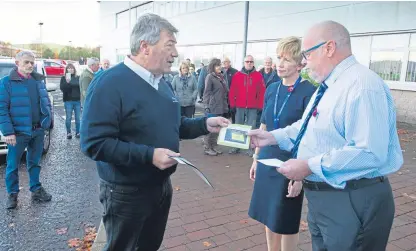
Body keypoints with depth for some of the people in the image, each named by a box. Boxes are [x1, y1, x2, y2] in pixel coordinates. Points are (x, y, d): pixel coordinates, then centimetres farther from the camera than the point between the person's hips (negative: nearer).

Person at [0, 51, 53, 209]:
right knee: (13, 165, 6)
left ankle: (36, 190, 28)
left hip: (38, 130, 4)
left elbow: (46, 102, 15)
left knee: (34, 162, 16)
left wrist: (47, 120, 4)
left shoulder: (38, 80, 9)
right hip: (18, 131, -4)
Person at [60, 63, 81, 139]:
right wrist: (67, 82, -23)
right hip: (68, 101, -2)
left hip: (77, 100, 2)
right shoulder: (64, 78, 4)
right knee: (68, 118, 0)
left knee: (78, 118, 5)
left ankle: (78, 132, 15)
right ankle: (68, 133, 12)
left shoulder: (78, 78, 9)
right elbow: (62, 88, -7)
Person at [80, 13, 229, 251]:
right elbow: (94, 143, -27)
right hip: (127, 192, -8)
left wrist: (205, 124, -1)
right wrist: (148, 155, -31)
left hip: (162, 185, 8)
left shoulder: (161, 84, 7)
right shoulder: (110, 83, -22)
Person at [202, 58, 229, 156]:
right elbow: (206, 92, -9)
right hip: (213, 107, -7)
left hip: (222, 107, 7)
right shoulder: (210, 77, -5)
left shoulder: (221, 77, 15)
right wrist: (206, 106, -14)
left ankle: (213, 146, 21)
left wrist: (226, 104, 14)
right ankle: (207, 148, 7)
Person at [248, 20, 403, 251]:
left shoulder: (362, 85, -22)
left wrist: (310, 166, -26)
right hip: (322, 196, 10)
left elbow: (369, 153, -30)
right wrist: (273, 137, 6)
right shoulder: (328, 86, 13)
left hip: (352, 202, -10)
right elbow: (306, 127, 21)